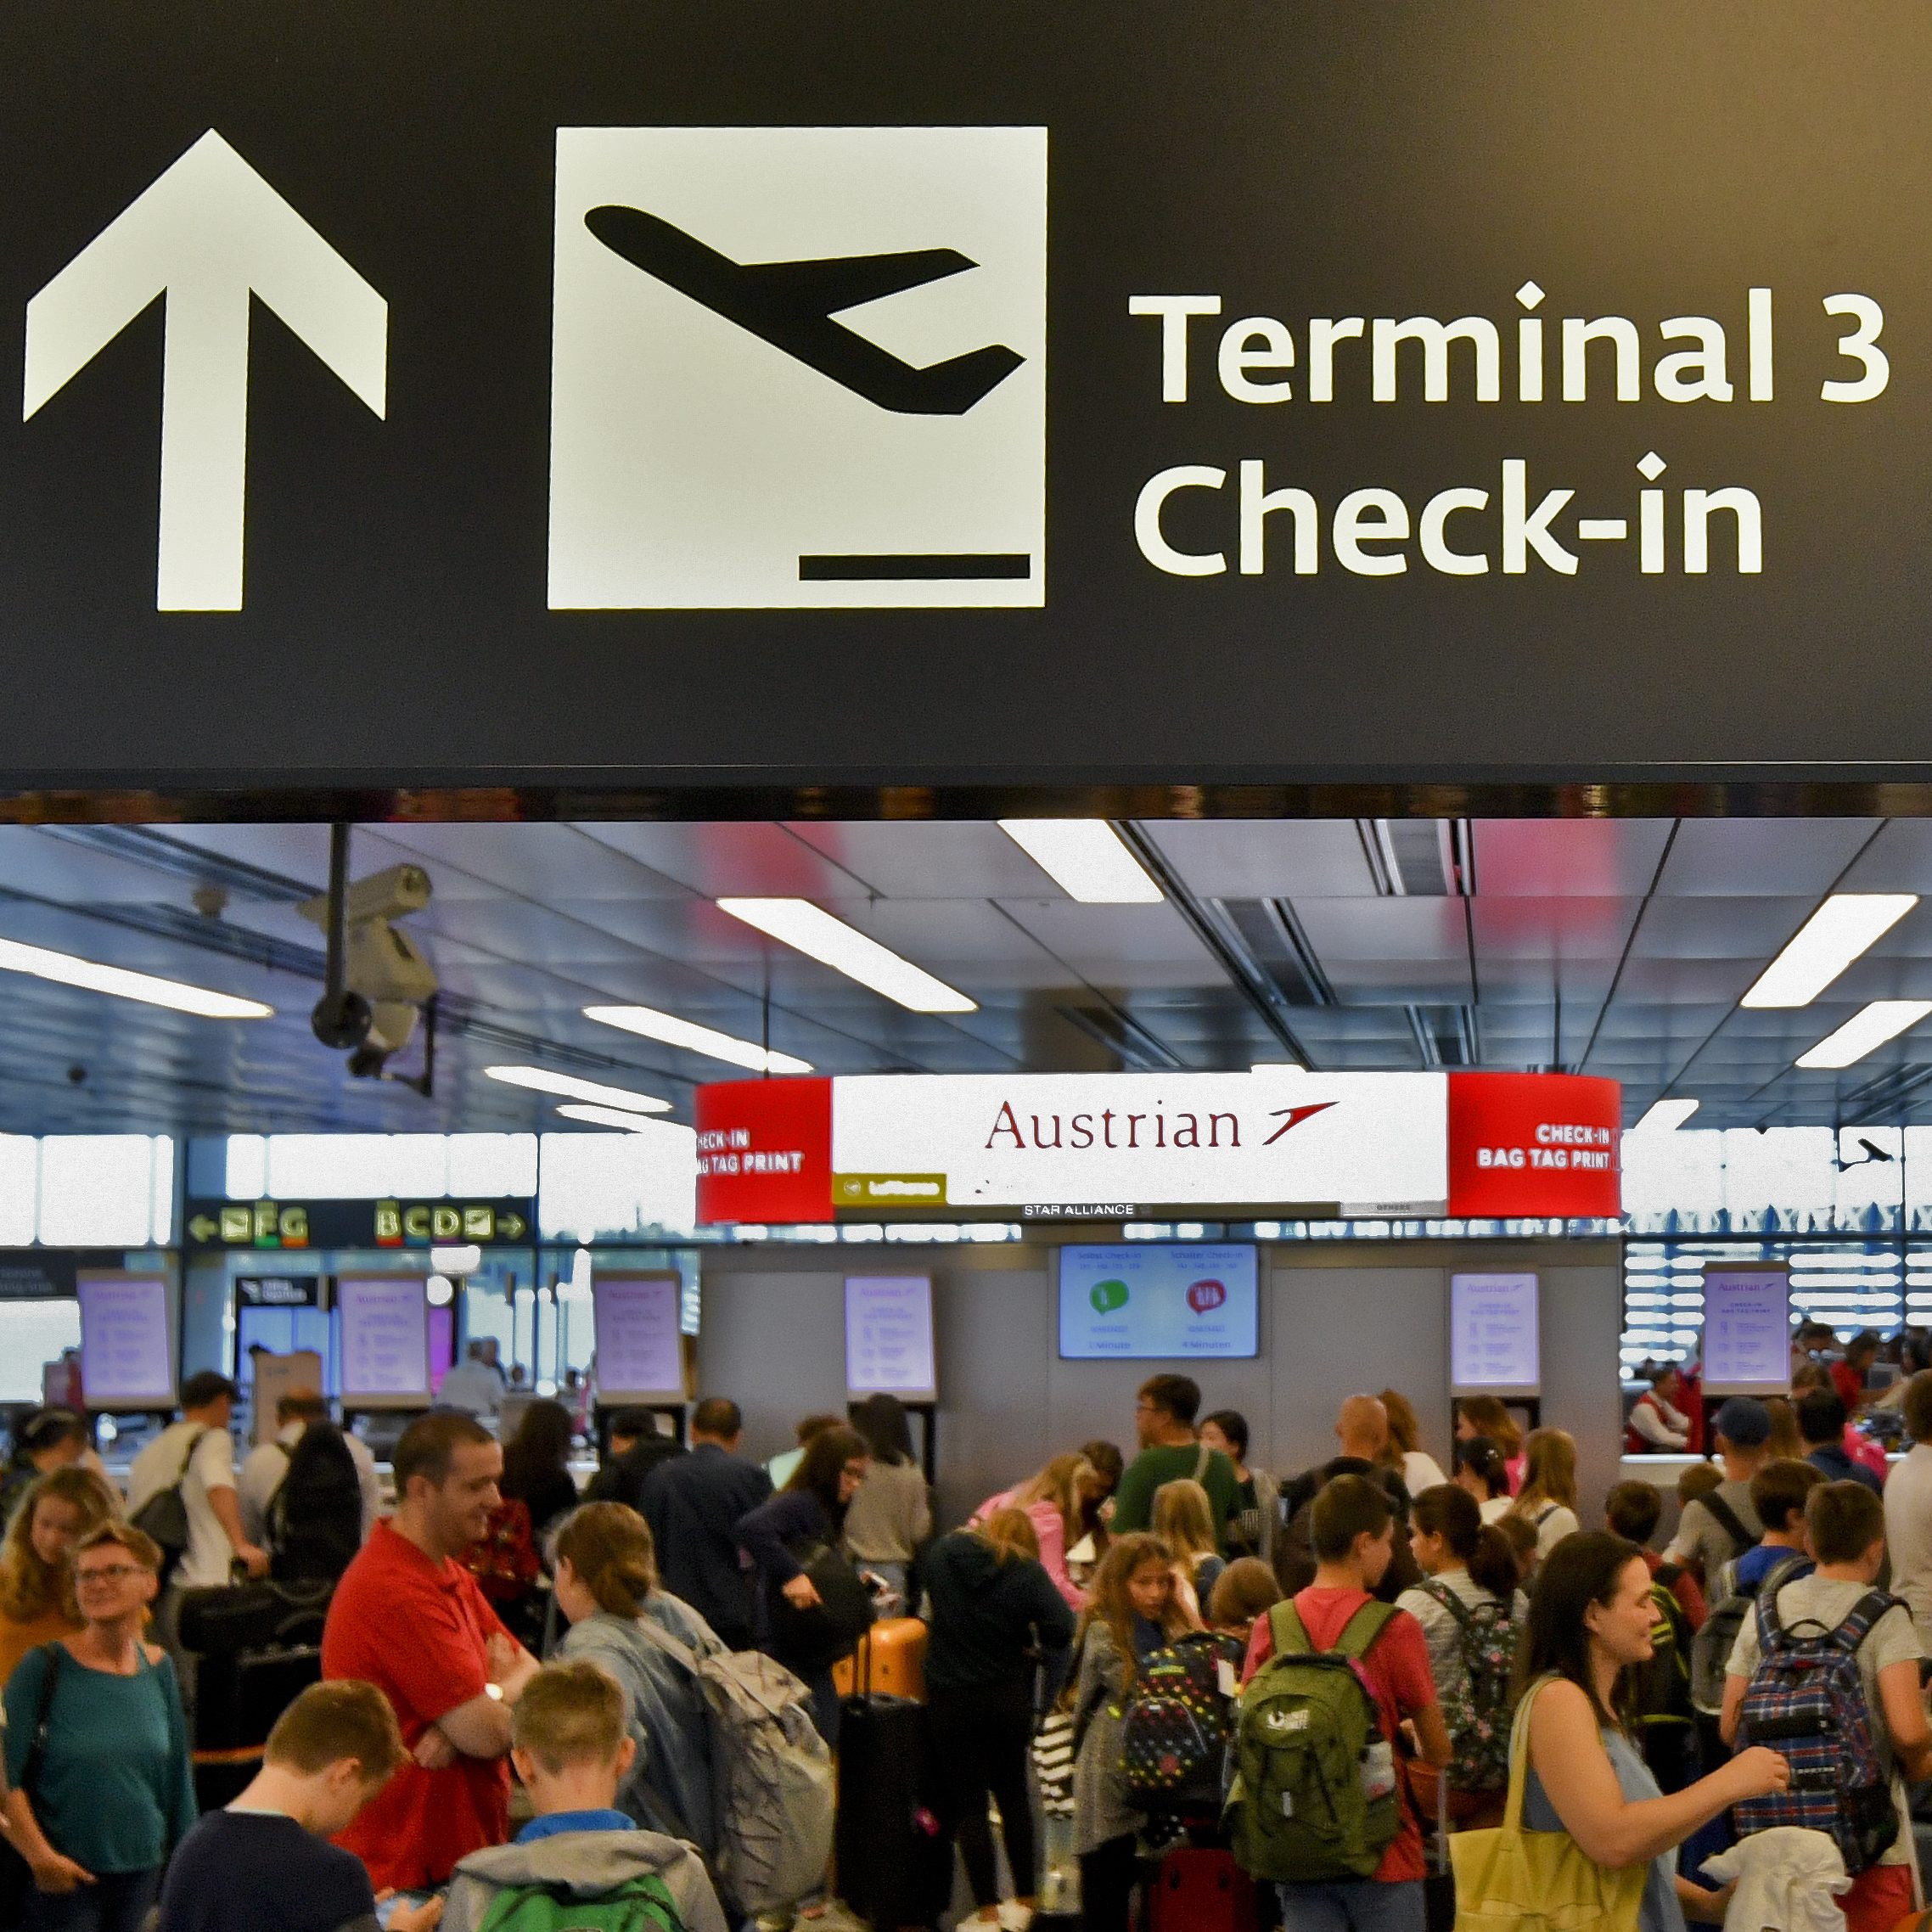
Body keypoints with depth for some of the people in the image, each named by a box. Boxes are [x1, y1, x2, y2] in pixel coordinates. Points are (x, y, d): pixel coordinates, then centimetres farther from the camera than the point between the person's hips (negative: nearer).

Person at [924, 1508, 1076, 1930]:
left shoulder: (943, 1552, -2)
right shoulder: (1027, 1572, -8)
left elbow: (927, 1597, 15)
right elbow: (1062, 1626, -18)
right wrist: (1036, 1650, 1)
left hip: (951, 1700, 0)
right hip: (1009, 1699, 0)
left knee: (968, 1802, 5)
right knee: (1013, 1794, 18)